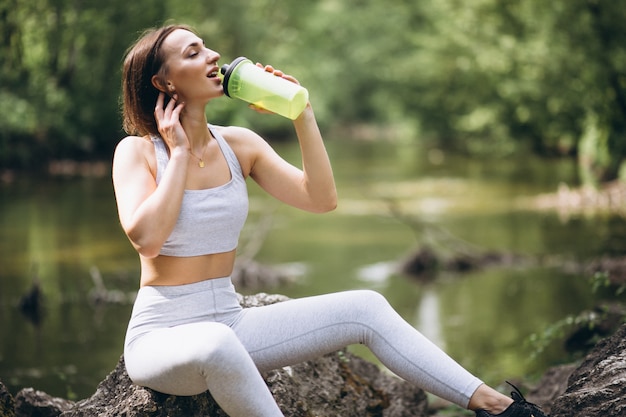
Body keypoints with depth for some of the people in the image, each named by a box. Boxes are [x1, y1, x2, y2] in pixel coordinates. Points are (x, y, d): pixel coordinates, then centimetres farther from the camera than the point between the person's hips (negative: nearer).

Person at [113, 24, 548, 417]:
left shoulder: (238, 144, 5)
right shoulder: (137, 151, -9)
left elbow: (322, 199, -2)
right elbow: (146, 238, -26)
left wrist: (302, 115, -9)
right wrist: (179, 151, -16)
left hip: (230, 324, 6)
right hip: (160, 336, -5)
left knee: (366, 308, -5)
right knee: (216, 344, -41)